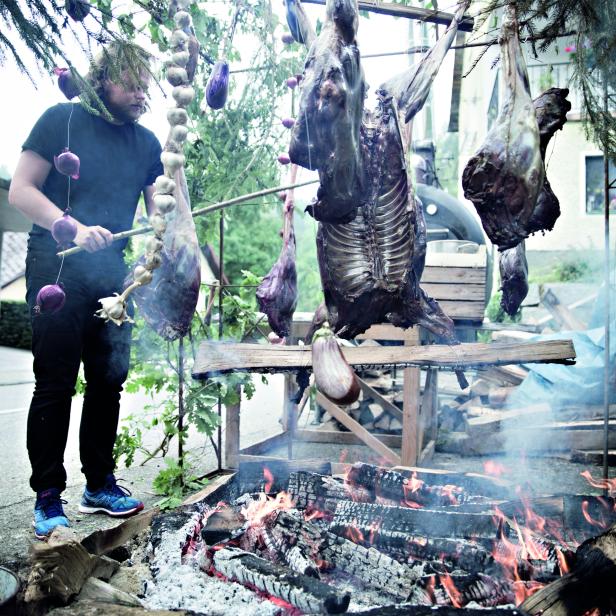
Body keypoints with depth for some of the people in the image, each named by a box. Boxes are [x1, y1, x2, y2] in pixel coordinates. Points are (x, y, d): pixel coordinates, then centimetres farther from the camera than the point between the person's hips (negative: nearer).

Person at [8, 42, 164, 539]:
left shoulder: (147, 143, 12)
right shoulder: (62, 120, -1)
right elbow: (21, 190, -6)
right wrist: (75, 229, -20)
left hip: (112, 275, 5)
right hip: (57, 270, -5)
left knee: (109, 379, 9)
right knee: (55, 384, -2)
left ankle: (100, 484, 23)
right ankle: (48, 497, 10)